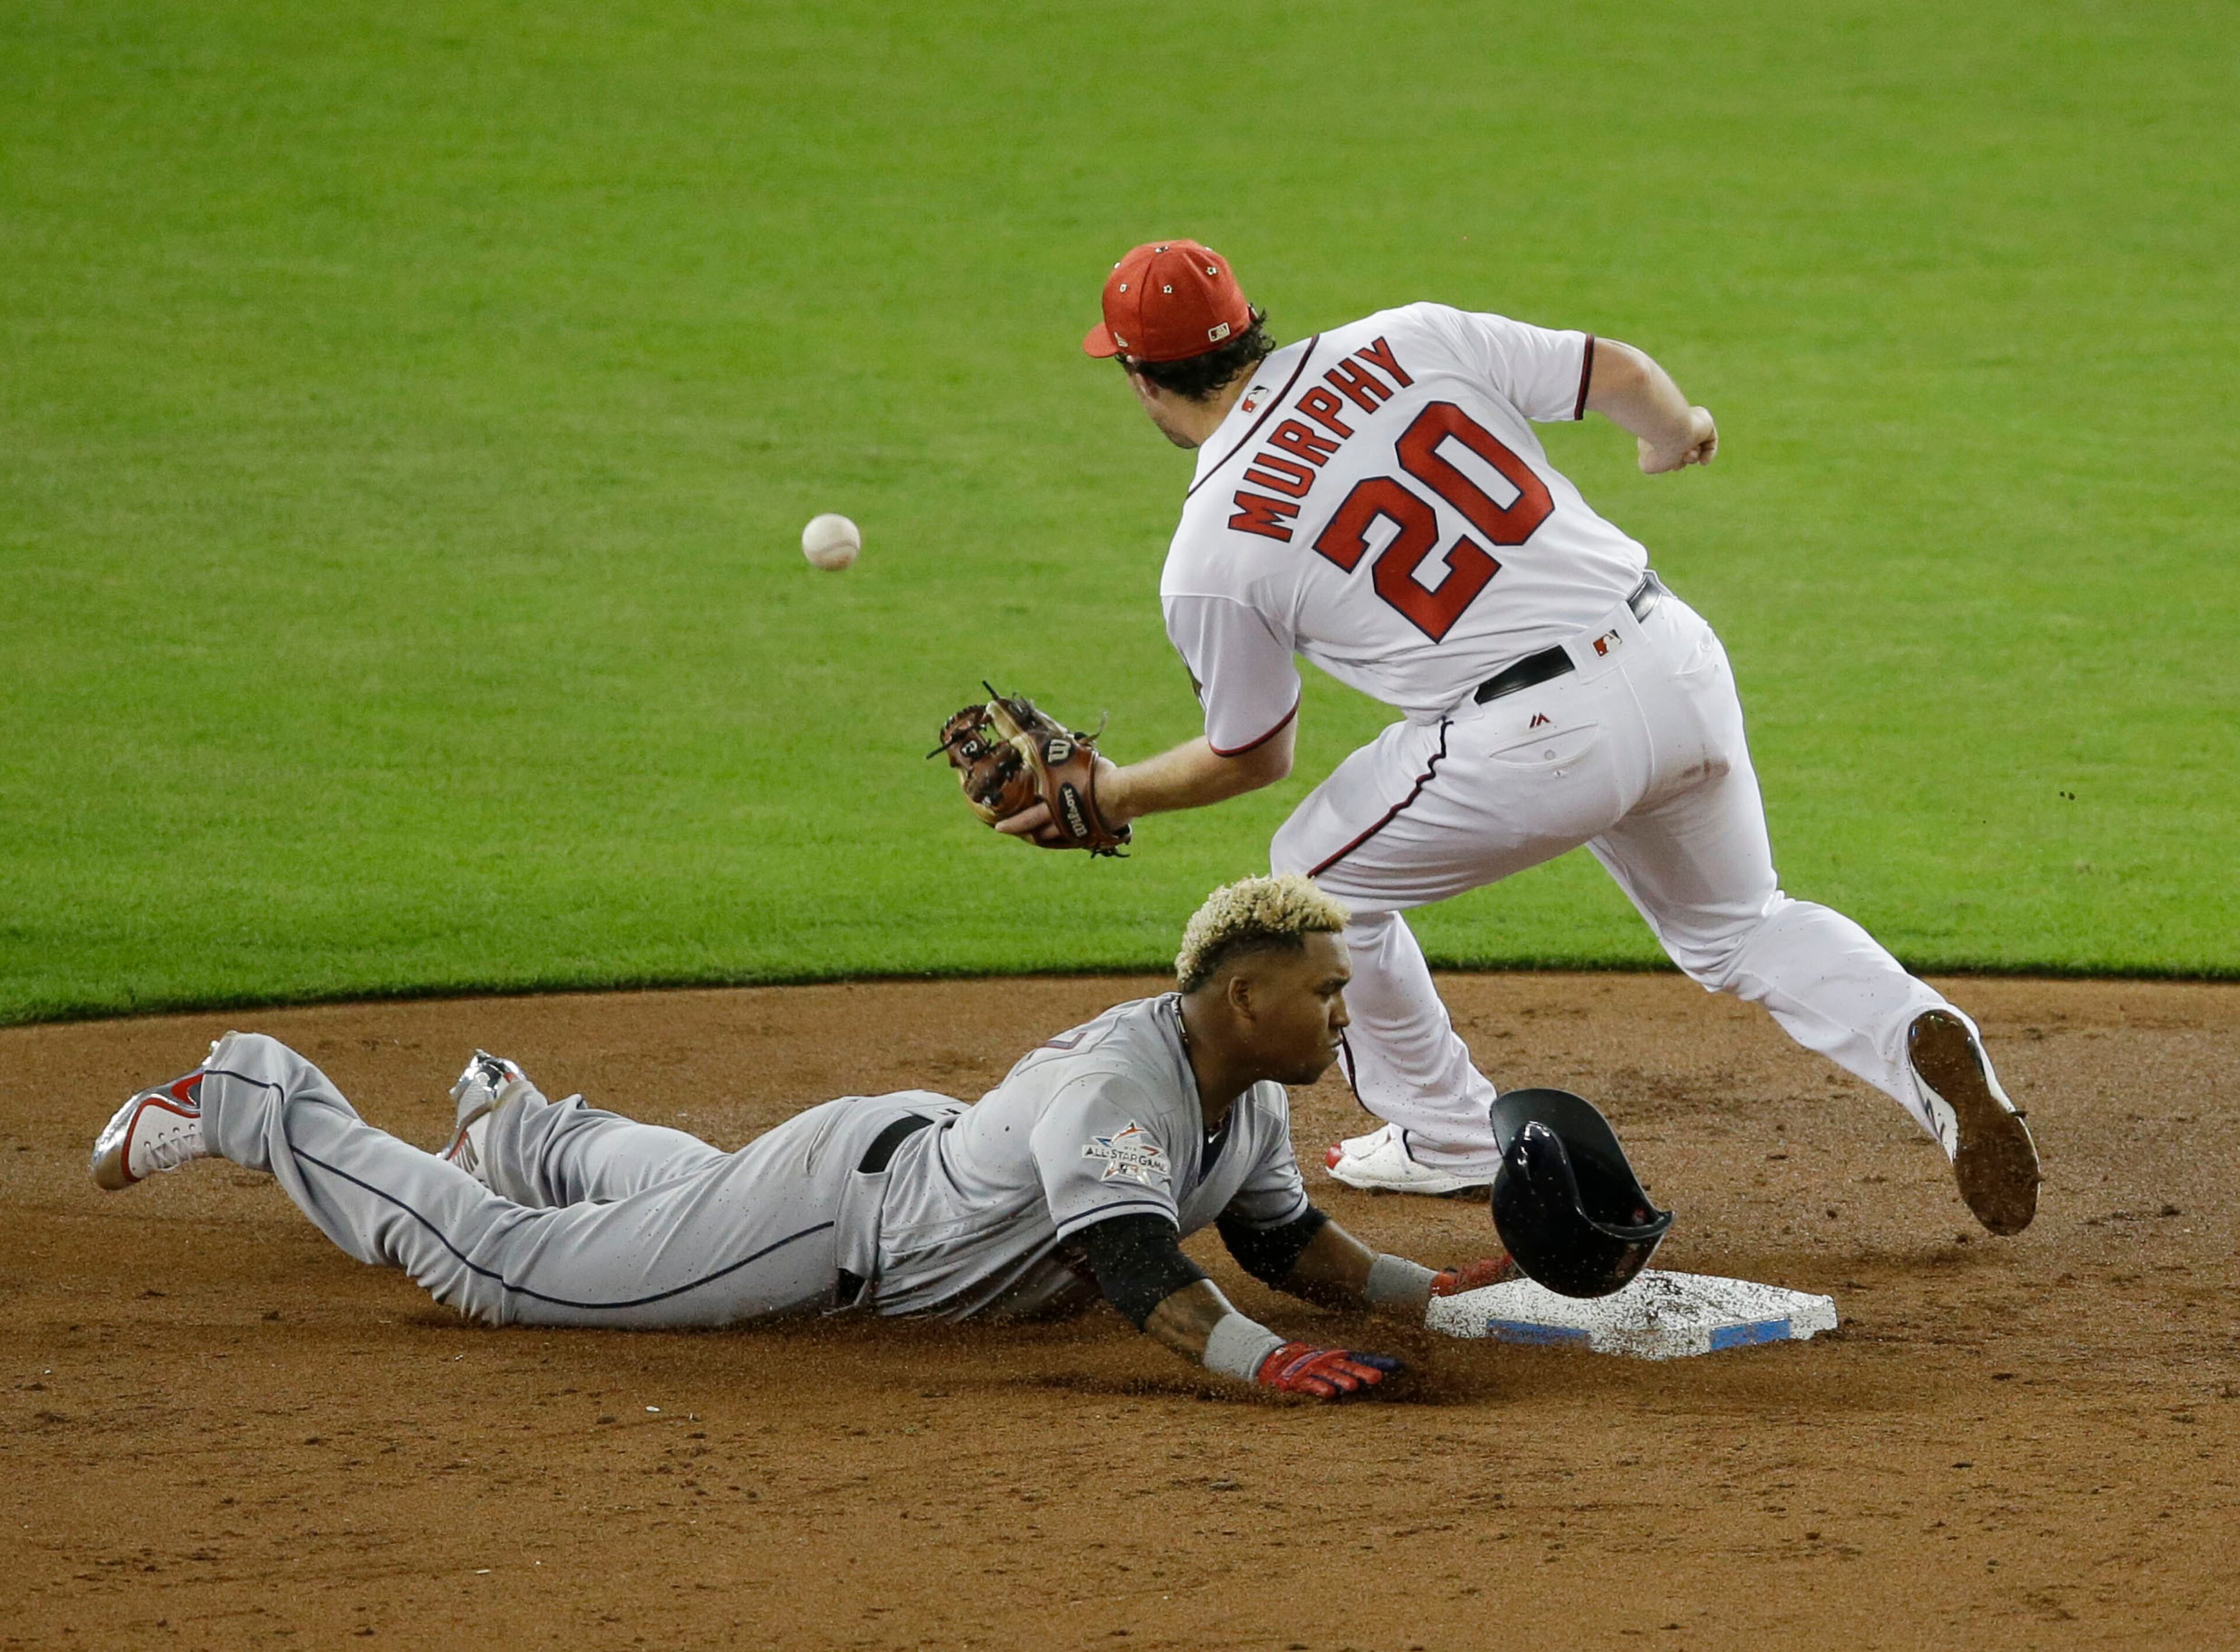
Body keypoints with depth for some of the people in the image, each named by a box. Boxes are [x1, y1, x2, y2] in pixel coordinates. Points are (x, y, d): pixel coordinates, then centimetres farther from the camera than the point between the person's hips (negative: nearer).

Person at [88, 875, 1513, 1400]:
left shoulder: (1249, 1089, -7)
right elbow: (1130, 1256, -48)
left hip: (922, 1160, 8)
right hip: (837, 1205, -8)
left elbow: (1287, 1241, 3)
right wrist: (1262, 1362, -61)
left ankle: (523, 1125, 66)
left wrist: (1429, 1295, -12)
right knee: (496, 1266, 0)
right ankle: (252, 1101, 16)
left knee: (678, 1186, 38)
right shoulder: (1118, 1078, -37)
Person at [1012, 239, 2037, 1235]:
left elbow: (1254, 757, 11)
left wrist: (1116, 796, 28)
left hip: (1538, 740, -5)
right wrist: (1681, 432, 30)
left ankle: (1453, 1140, 31)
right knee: (1740, 926, 26)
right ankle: (1917, 1041, -1)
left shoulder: (1210, 558, -1)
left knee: (1317, 883, 21)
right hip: (1681, 664, 5)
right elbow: (1624, 376, 7)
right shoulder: (1407, 341, 7)